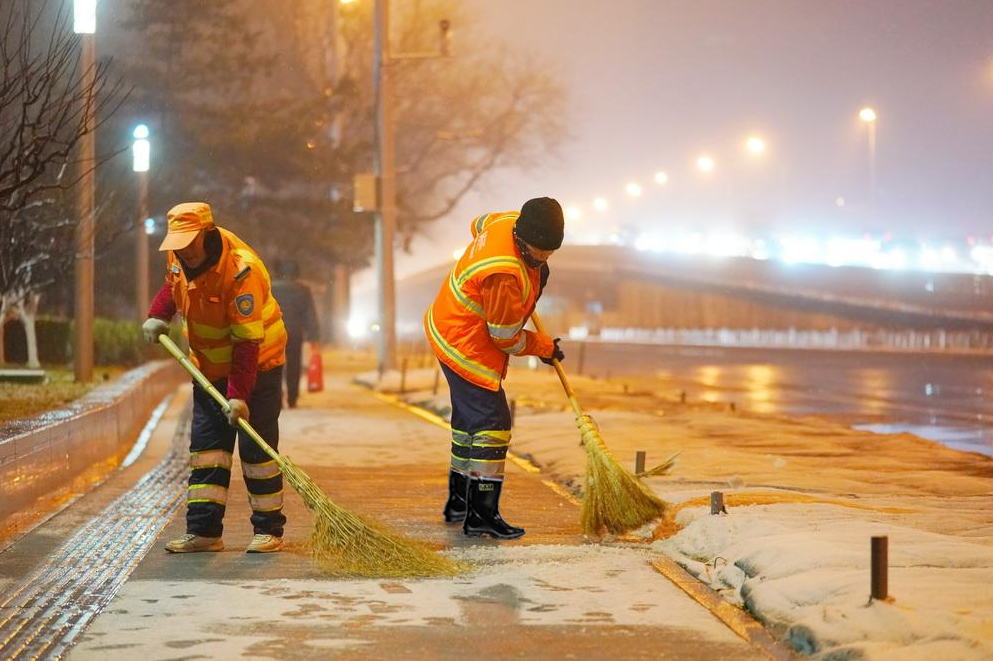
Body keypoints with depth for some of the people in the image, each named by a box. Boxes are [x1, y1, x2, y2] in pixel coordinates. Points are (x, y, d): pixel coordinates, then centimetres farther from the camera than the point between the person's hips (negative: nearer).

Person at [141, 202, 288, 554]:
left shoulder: (240, 270, -31)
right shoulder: (180, 255, -8)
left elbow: (247, 342, -30)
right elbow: (173, 283, 19)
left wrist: (239, 394, -32)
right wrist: (158, 316, 2)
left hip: (256, 364, -7)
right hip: (210, 366, 7)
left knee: (257, 447, -5)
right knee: (206, 444, 2)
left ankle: (269, 530, 4)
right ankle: (204, 531, 2)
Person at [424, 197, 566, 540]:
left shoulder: (509, 221, -7)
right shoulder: (504, 276, -34)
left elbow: (479, 224, 20)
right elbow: (507, 338, -21)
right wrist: (545, 347, -2)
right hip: (467, 346, -11)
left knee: (470, 417, 19)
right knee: (491, 421, -12)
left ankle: (459, 502, 31)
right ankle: (482, 514, -11)